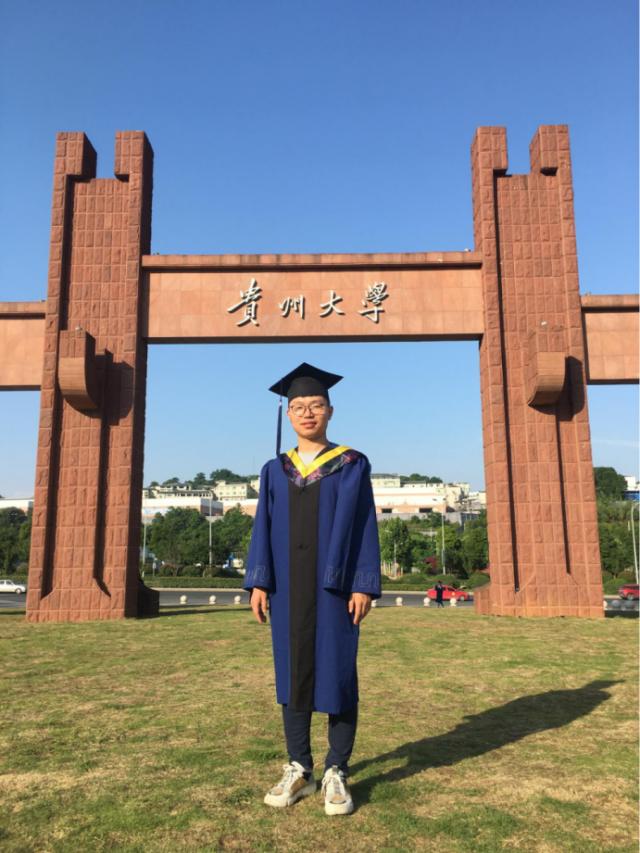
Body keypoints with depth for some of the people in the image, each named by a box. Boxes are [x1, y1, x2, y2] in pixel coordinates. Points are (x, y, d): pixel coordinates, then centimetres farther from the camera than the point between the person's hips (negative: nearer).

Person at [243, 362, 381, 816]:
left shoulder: (353, 465, 1)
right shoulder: (275, 471, 10)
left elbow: (366, 527, -4)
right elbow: (264, 528, 7)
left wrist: (365, 585, -12)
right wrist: (258, 582, -2)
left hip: (335, 584, -3)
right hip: (288, 586, 3)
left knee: (337, 673, 1)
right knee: (293, 672, 7)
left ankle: (336, 773, 13)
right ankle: (299, 769, 19)